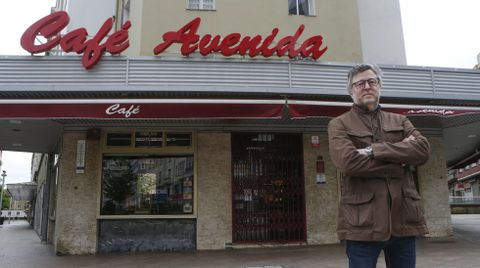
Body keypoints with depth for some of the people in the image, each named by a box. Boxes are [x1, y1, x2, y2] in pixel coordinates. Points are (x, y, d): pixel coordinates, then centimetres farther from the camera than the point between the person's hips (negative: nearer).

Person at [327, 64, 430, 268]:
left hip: (404, 219, 4)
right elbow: (349, 161, -14)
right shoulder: (339, 124, 4)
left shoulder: (400, 121, 17)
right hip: (363, 222, -4)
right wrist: (400, 159, -6)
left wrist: (374, 150, -12)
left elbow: (423, 149, -2)